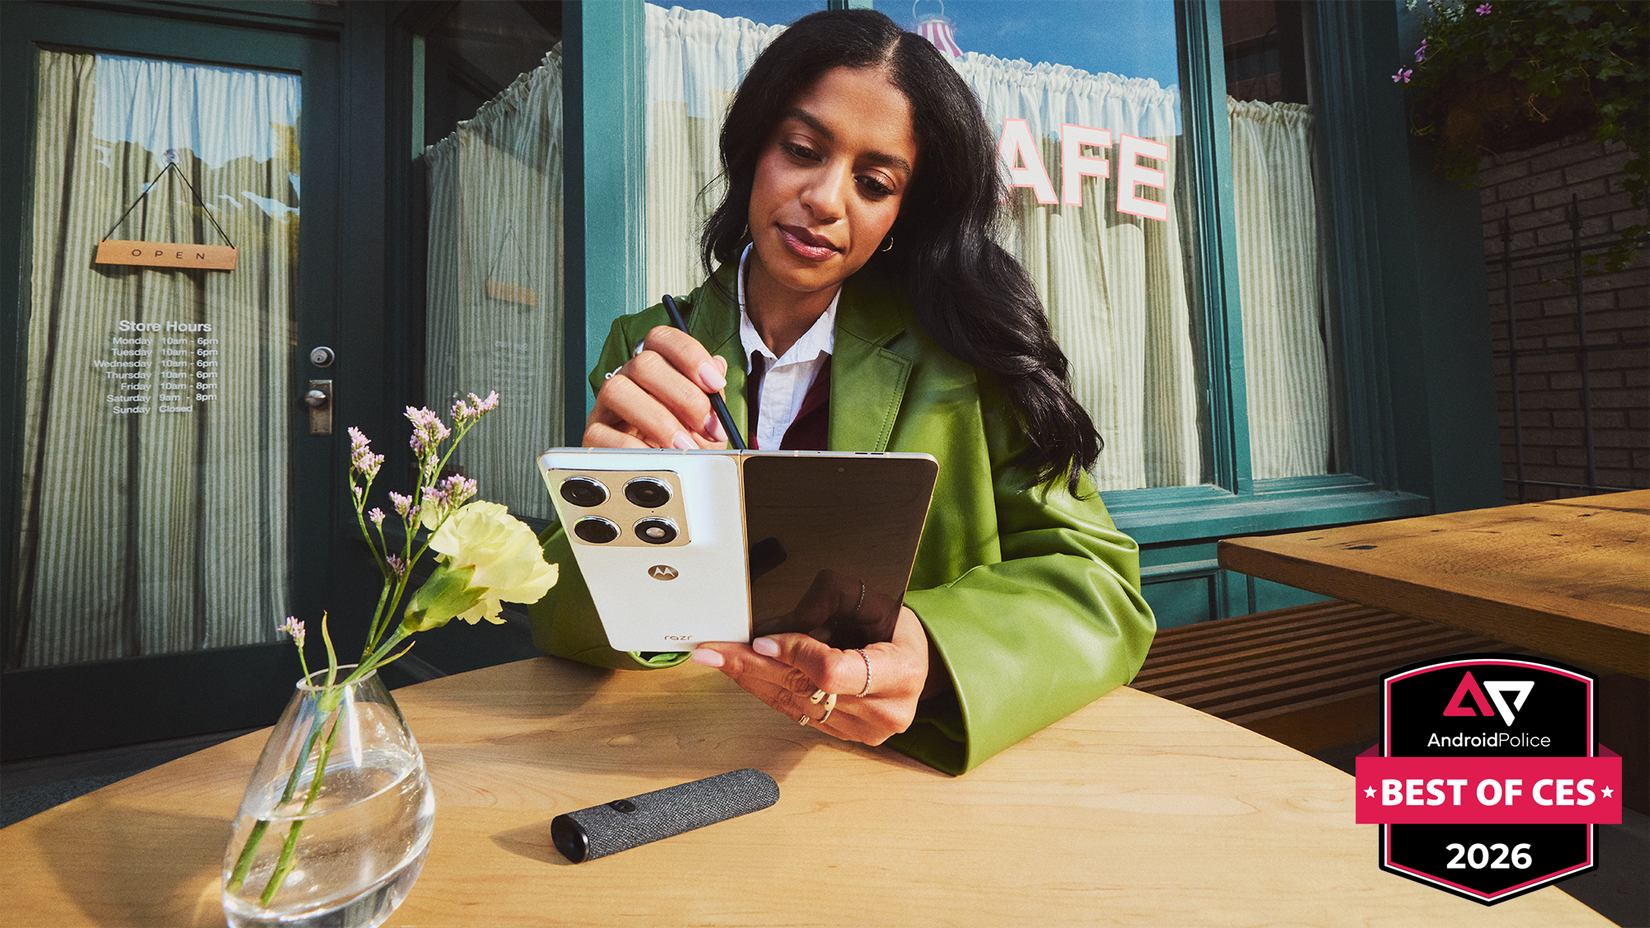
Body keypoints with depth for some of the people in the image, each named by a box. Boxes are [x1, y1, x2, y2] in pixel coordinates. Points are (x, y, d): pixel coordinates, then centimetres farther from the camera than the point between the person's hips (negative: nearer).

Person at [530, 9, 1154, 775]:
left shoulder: (951, 349, -4)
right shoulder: (648, 352, 0)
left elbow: (1103, 593, -8)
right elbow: (562, 628, -3)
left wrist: (930, 655, -28)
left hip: (917, 769, 0)